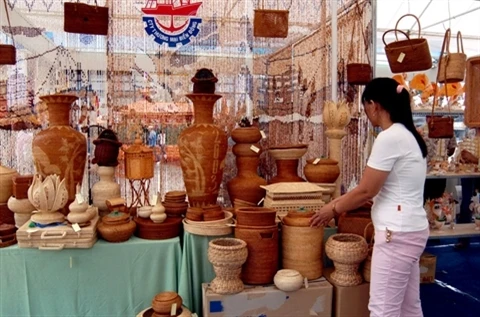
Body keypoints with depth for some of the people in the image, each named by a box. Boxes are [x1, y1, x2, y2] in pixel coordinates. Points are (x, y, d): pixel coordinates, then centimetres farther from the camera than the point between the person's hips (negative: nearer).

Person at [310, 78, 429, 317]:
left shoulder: (389, 138, -19)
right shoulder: (407, 135, 11)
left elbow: (366, 191, -16)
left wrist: (333, 209, 0)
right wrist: (340, 202, 16)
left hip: (397, 234, -10)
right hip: (411, 230, 10)